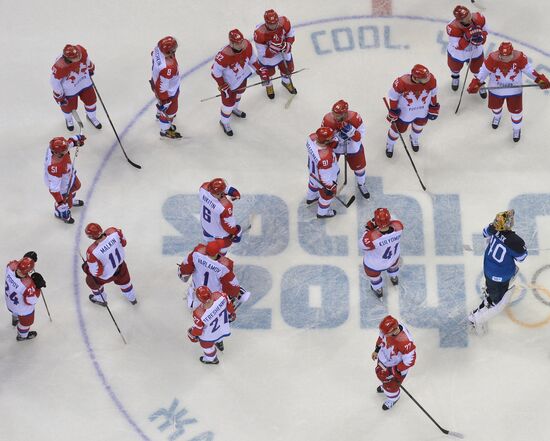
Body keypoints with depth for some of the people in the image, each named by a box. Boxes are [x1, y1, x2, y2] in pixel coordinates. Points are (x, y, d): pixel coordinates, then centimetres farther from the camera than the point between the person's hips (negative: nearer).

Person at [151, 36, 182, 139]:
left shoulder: (158, 47, -27)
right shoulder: (167, 68, -48)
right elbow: (163, 87, -34)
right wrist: (164, 102, -18)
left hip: (157, 81, 8)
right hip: (168, 91, -8)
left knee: (162, 100, 39)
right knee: (170, 110, 22)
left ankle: (159, 115, 70)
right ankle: (165, 131, 48)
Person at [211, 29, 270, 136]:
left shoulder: (247, 45, -27)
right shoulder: (224, 56, -43)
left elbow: (252, 59, -5)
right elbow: (216, 72, -27)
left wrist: (261, 70, -4)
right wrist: (223, 87, -24)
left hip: (242, 76, 6)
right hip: (229, 82, -6)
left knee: (240, 92, 33)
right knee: (229, 102, 11)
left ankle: (234, 108, 66)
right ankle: (224, 122, 41)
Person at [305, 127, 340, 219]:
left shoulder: (312, 137, -33)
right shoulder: (325, 158, -49)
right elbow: (325, 176, -33)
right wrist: (330, 188, -16)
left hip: (313, 170, 6)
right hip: (322, 178, -6)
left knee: (313, 183, 38)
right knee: (327, 195, 25)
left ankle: (310, 198, 70)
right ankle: (322, 213, 53)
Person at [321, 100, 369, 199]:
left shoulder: (354, 118, -34)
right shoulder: (327, 120, -33)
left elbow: (361, 136, -26)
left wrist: (350, 131, -47)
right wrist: (338, 137, -38)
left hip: (352, 147, 0)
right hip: (333, 147, 0)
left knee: (359, 167, 20)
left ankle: (361, 185, 52)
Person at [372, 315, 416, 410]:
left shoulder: (405, 342, -47)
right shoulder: (389, 327, -28)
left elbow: (409, 360, -31)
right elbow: (382, 337, -2)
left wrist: (396, 370, -21)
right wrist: (377, 350, 10)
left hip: (397, 365, -6)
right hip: (384, 358, 6)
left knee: (390, 385, 14)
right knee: (381, 374, 31)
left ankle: (392, 399, 48)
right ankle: (386, 385, 65)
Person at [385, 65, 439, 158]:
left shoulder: (431, 79, -30)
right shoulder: (401, 83, -38)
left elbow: (433, 93, -7)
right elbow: (393, 96, -18)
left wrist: (434, 107, 2)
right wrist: (393, 111, -9)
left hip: (423, 111, 3)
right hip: (405, 111, -3)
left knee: (419, 126, 29)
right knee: (398, 128, 18)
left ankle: (414, 139, 64)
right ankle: (390, 145, 50)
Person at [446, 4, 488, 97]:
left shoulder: (479, 19, -32)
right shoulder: (452, 28, -42)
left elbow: (484, 30, -10)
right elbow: (458, 47, -34)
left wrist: (482, 37, -33)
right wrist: (467, 37, -50)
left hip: (476, 52, 2)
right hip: (457, 54, -1)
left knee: (476, 70, 24)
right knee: (455, 68, 31)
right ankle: (455, 77, 68)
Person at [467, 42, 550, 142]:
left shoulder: (520, 57, -29)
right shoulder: (492, 58, -30)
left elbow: (528, 69, -13)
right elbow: (484, 71, -15)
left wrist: (540, 80, -19)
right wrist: (476, 84, -23)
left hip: (514, 90, -1)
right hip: (496, 90, 1)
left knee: (516, 111, 14)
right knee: (495, 107, 27)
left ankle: (516, 129, 45)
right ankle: (497, 116, 66)